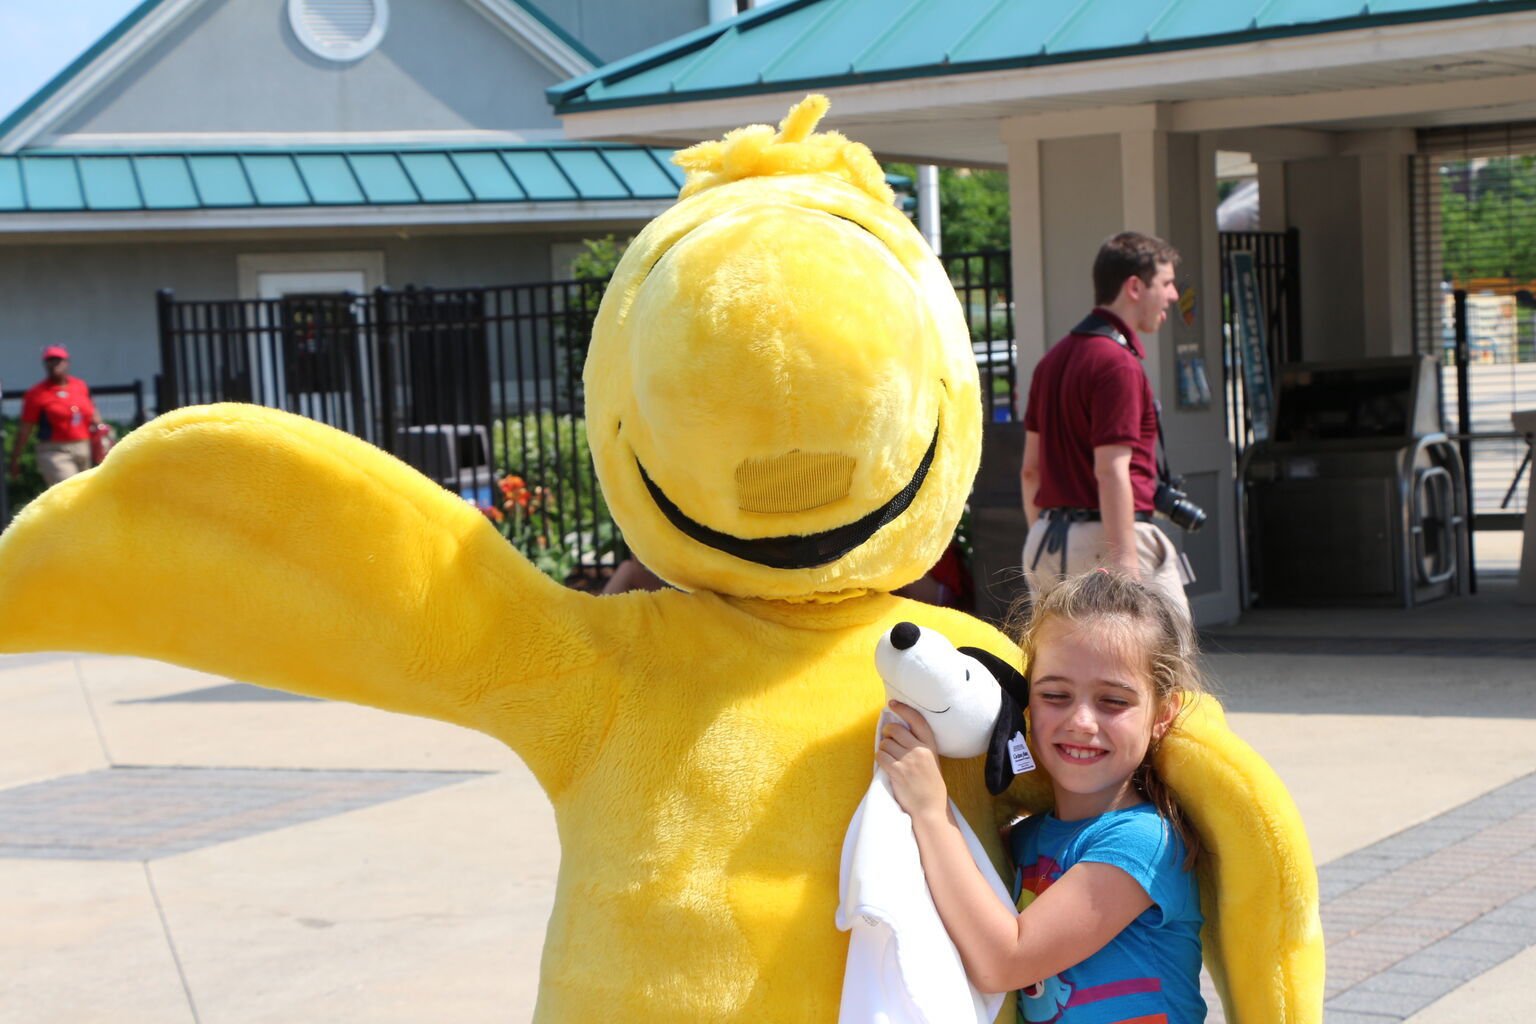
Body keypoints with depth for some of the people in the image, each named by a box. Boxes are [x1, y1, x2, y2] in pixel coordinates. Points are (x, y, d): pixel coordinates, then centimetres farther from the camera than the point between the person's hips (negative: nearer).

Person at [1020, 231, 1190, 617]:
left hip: (1047, 541, 9)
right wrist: (1125, 565, -23)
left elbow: (1030, 469, 17)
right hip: (1103, 538, -9)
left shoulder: (1054, 358, 14)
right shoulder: (1118, 364, -13)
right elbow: (1111, 471, -21)